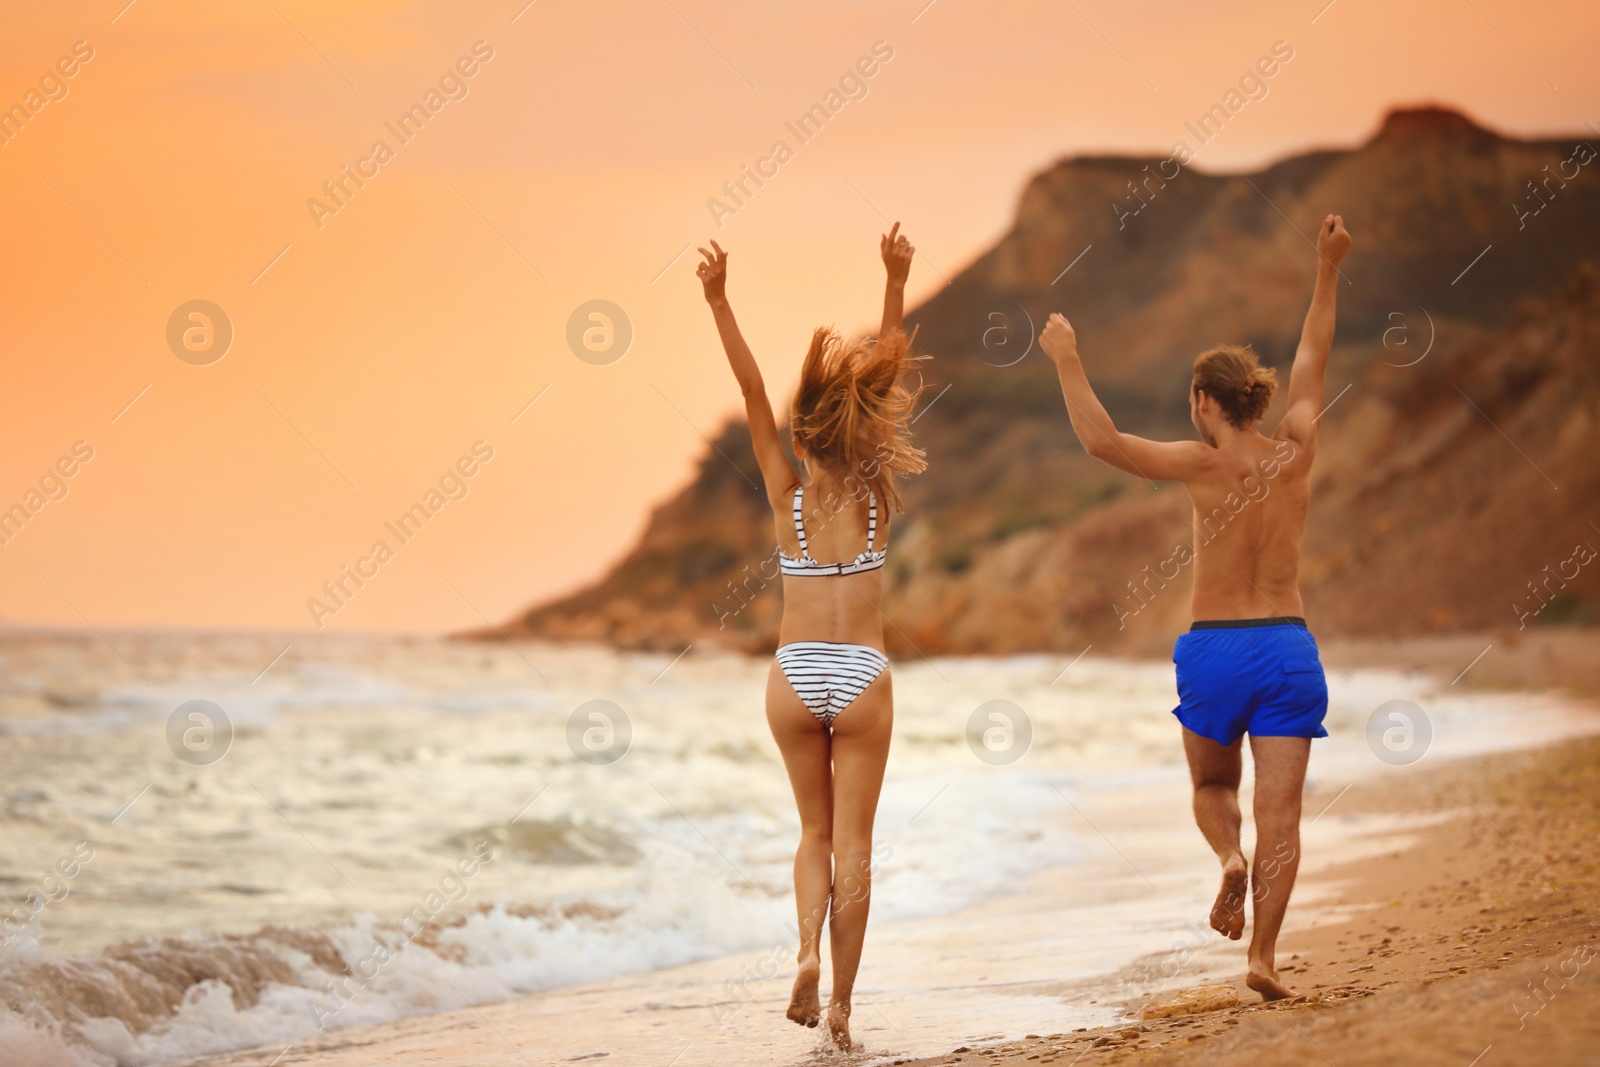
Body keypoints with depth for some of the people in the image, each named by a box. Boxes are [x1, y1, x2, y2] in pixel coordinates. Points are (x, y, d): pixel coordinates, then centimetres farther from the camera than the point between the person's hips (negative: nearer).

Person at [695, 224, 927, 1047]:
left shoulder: (787, 495, -4)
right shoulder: (877, 494, -4)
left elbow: (752, 392, -7)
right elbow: (889, 380, -5)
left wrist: (718, 300, -10)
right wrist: (895, 285, -7)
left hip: (795, 677, 1)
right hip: (863, 679, -1)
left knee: (816, 833, 16)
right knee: (852, 844, 4)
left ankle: (808, 950, -7)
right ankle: (841, 1000, 3)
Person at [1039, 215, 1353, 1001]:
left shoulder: (1206, 466, -9)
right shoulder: (1295, 453, 2)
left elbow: (1101, 442, -14)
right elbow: (1312, 360, 15)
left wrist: (1067, 361, -5)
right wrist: (1327, 269, 24)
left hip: (1214, 648, -2)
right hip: (1288, 647, 2)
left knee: (1213, 786, 21)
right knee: (1280, 810, 1)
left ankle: (1229, 856, -10)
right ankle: (1263, 957, -6)